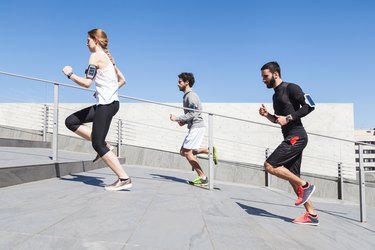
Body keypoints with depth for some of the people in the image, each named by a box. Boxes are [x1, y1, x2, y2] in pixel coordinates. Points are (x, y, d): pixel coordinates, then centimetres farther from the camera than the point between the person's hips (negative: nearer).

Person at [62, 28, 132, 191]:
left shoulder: (96, 56, -7)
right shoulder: (107, 57, 20)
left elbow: (87, 83, -14)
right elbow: (122, 80, 22)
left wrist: (69, 74, 0)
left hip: (106, 104, -9)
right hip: (110, 102, 9)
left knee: (98, 144, -6)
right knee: (71, 122, 13)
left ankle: (124, 179, -4)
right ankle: (102, 146, 8)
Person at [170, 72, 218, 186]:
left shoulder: (191, 95, -12)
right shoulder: (187, 95, 19)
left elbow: (193, 113, -21)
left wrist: (177, 118, -17)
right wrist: (184, 122, 10)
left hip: (197, 127, -10)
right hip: (194, 127, 10)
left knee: (187, 152, -10)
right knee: (183, 152, 10)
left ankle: (203, 178, -5)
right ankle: (209, 151, 12)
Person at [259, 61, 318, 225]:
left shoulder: (291, 88, -5)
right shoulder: (276, 95, 21)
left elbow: (309, 105, -13)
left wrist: (288, 118, -18)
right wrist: (267, 115, 8)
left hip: (296, 137, -9)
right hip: (291, 138, 9)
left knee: (270, 165, -14)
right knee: (292, 177, 8)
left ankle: (305, 186, -3)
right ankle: (311, 215, 14)